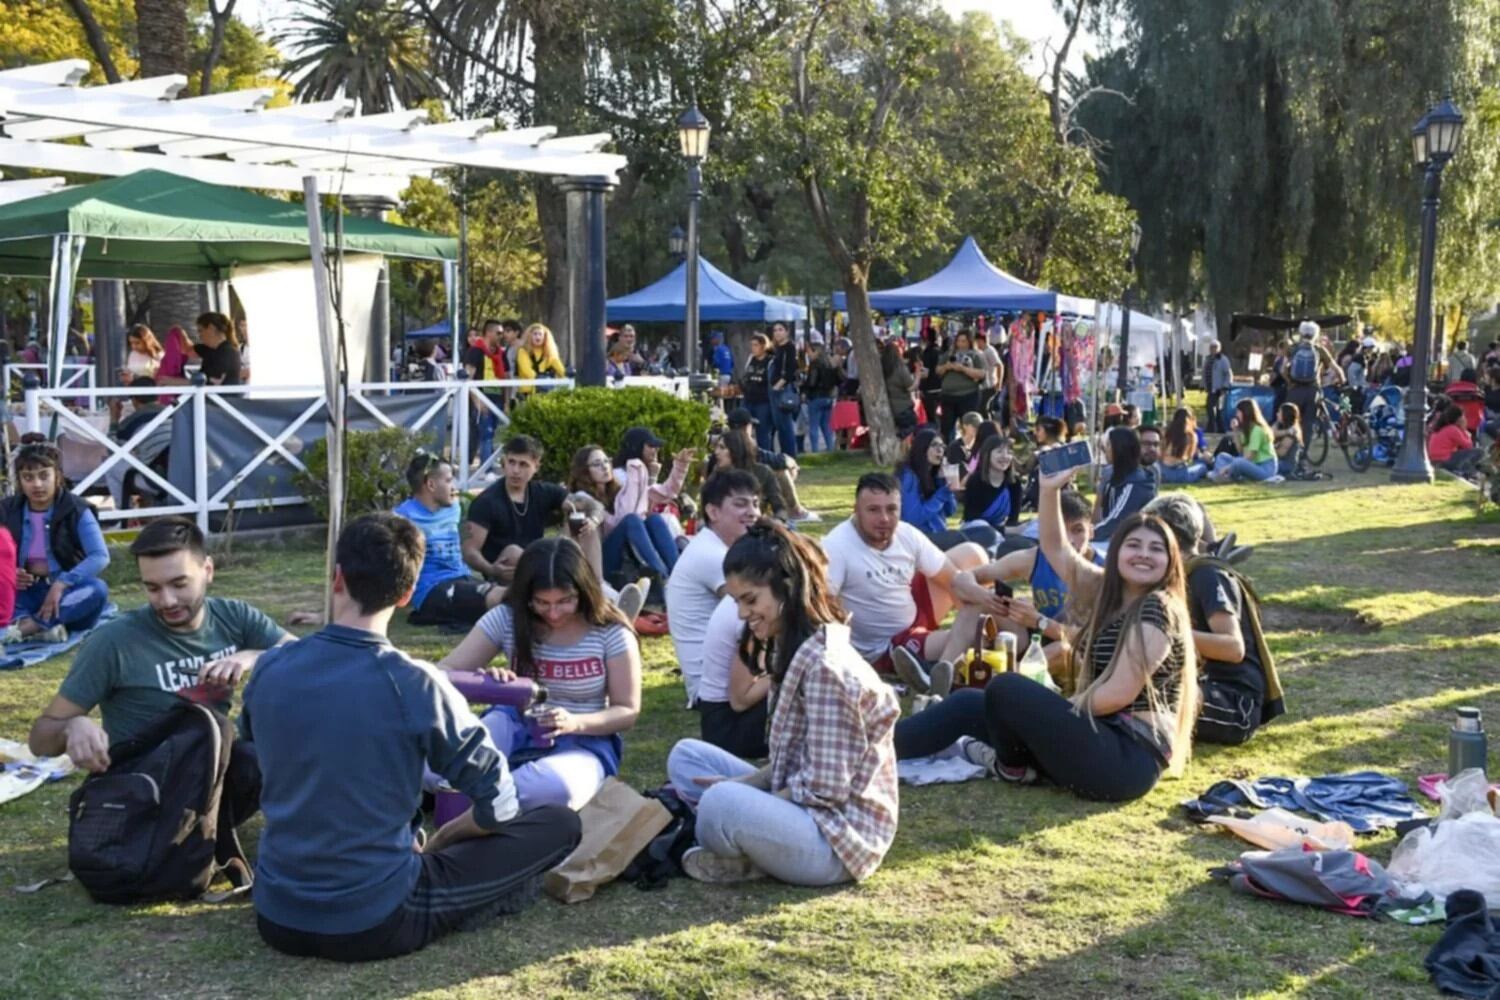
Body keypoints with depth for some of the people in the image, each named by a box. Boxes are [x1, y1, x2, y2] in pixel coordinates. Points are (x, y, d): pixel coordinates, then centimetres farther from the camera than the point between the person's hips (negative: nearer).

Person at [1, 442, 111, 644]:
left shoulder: (76, 511, -6)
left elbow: (100, 556, -18)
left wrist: (61, 584, -30)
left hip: (65, 592, -2)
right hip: (25, 592, 2)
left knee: (97, 589, -35)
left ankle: (23, 627, -42)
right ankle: (46, 627, -42)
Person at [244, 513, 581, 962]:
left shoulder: (268, 669, -4)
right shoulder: (414, 684, -18)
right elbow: (498, 802, -11)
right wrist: (434, 845, 10)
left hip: (276, 918, 6)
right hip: (376, 923, -5)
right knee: (559, 824, 5)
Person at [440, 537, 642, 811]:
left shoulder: (611, 633, -10)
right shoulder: (506, 619, -6)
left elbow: (628, 712, -4)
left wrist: (575, 723, -25)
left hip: (583, 742, -1)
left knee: (555, 788, -40)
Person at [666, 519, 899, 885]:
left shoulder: (824, 663, -22)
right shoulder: (798, 649, 8)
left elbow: (825, 790, -22)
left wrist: (738, 796, -11)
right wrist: (742, 784, -2)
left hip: (840, 835, -10)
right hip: (808, 811, 10)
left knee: (723, 805, -34)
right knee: (686, 756, 12)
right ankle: (747, 848, -6)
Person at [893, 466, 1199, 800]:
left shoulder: (1158, 610, -13)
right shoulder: (1109, 593, 11)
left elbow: (1119, 693, -18)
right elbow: (1056, 550, 16)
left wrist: (1054, 711, -5)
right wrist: (1050, 490, 2)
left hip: (1131, 758, -9)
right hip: (1105, 740, 9)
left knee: (1006, 689, -17)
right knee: (969, 703, 7)